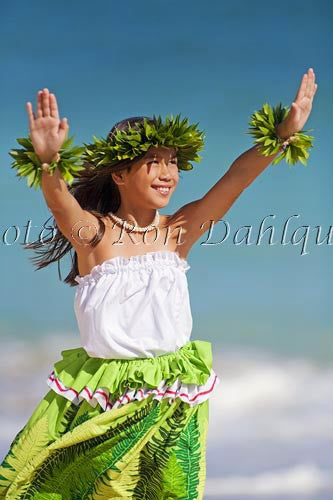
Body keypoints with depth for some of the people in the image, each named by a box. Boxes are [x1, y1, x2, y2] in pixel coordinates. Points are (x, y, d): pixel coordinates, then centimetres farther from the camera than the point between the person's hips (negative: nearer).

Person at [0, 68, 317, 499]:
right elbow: (60, 201, -27)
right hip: (98, 395, -1)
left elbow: (235, 179, -11)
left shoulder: (179, 230, -1)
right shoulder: (93, 232, -7)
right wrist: (48, 160, -48)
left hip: (169, 398, 1)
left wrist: (283, 133, -24)